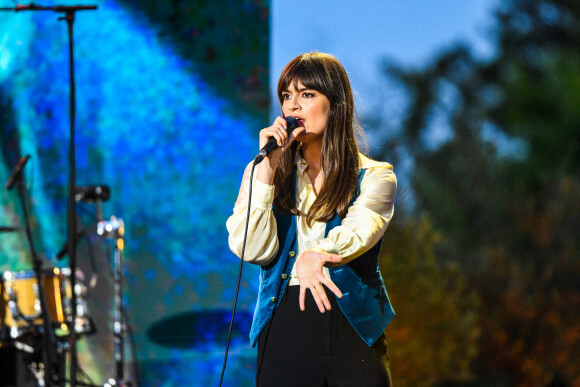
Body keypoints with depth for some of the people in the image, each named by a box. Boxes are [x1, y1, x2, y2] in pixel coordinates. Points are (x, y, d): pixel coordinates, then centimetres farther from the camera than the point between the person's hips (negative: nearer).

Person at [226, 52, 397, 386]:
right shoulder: (263, 172, 13)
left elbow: (359, 232, -14)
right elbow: (252, 249, -2)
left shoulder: (375, 176, 7)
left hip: (354, 330, -1)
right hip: (283, 330, 1)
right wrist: (269, 166, -7)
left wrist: (314, 255, -35)